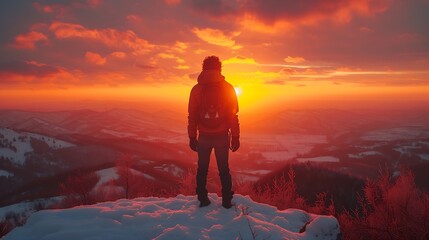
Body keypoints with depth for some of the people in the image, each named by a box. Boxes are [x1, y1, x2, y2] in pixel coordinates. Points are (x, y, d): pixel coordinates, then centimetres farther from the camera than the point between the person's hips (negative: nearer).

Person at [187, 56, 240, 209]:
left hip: (204, 137, 0)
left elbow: (192, 116, 1)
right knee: (224, 169, 11)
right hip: (222, 136, 0)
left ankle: (203, 199, 17)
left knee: (202, 169, 13)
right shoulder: (228, 88, -3)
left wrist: (192, 137, 8)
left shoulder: (197, 89, 0)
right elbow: (233, 115, -3)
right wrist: (235, 137, 3)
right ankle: (227, 201, 13)